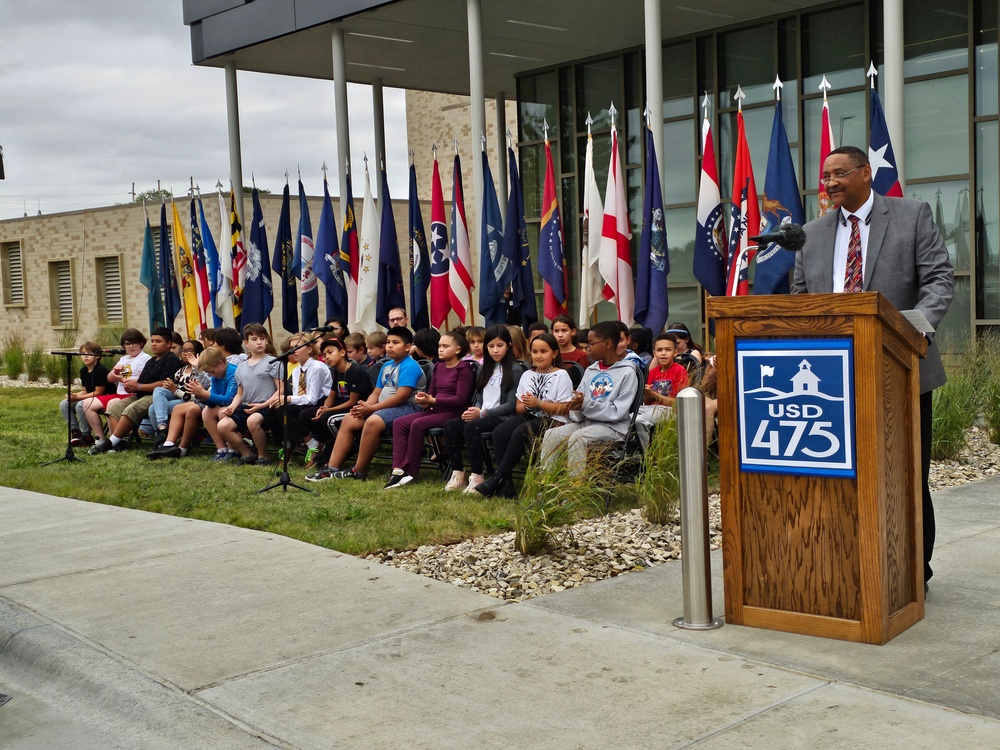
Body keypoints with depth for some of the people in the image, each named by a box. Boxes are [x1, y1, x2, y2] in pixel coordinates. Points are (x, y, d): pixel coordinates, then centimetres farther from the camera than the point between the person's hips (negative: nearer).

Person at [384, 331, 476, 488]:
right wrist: (424, 401, -5)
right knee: (399, 423, -13)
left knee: (418, 424, -30)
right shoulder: (438, 368, 17)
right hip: (436, 410, 8)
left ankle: (410, 471, -20)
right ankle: (398, 469, -23)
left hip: (453, 413, -8)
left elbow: (461, 399, -15)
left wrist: (433, 401, -20)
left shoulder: (464, 369, -7)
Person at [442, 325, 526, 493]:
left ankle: (477, 477, -28)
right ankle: (458, 474, -15)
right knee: (450, 425, -19)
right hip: (481, 415, 7)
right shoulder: (485, 369, 19)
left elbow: (512, 404, -9)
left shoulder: (515, 370, -3)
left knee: (471, 428, -33)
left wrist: (482, 413, -16)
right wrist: (474, 411, -4)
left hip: (502, 416, -7)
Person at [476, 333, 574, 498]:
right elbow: (519, 408, 15)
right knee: (500, 432, -23)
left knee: (520, 433, -33)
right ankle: (506, 485, -24)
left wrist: (538, 403, -15)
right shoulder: (527, 375, 17)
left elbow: (564, 409, -10)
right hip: (530, 417, 6)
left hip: (553, 421, -6)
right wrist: (527, 405, -8)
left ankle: (497, 479, -27)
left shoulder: (561, 375, -1)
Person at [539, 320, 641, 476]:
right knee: (551, 435, -15)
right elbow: (578, 401, 13)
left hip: (612, 427, -7)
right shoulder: (590, 371, 15)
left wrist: (586, 404, -22)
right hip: (585, 422, 7)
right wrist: (575, 412, -10)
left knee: (577, 438, -32)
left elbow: (617, 412, -14)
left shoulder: (627, 372, -7)